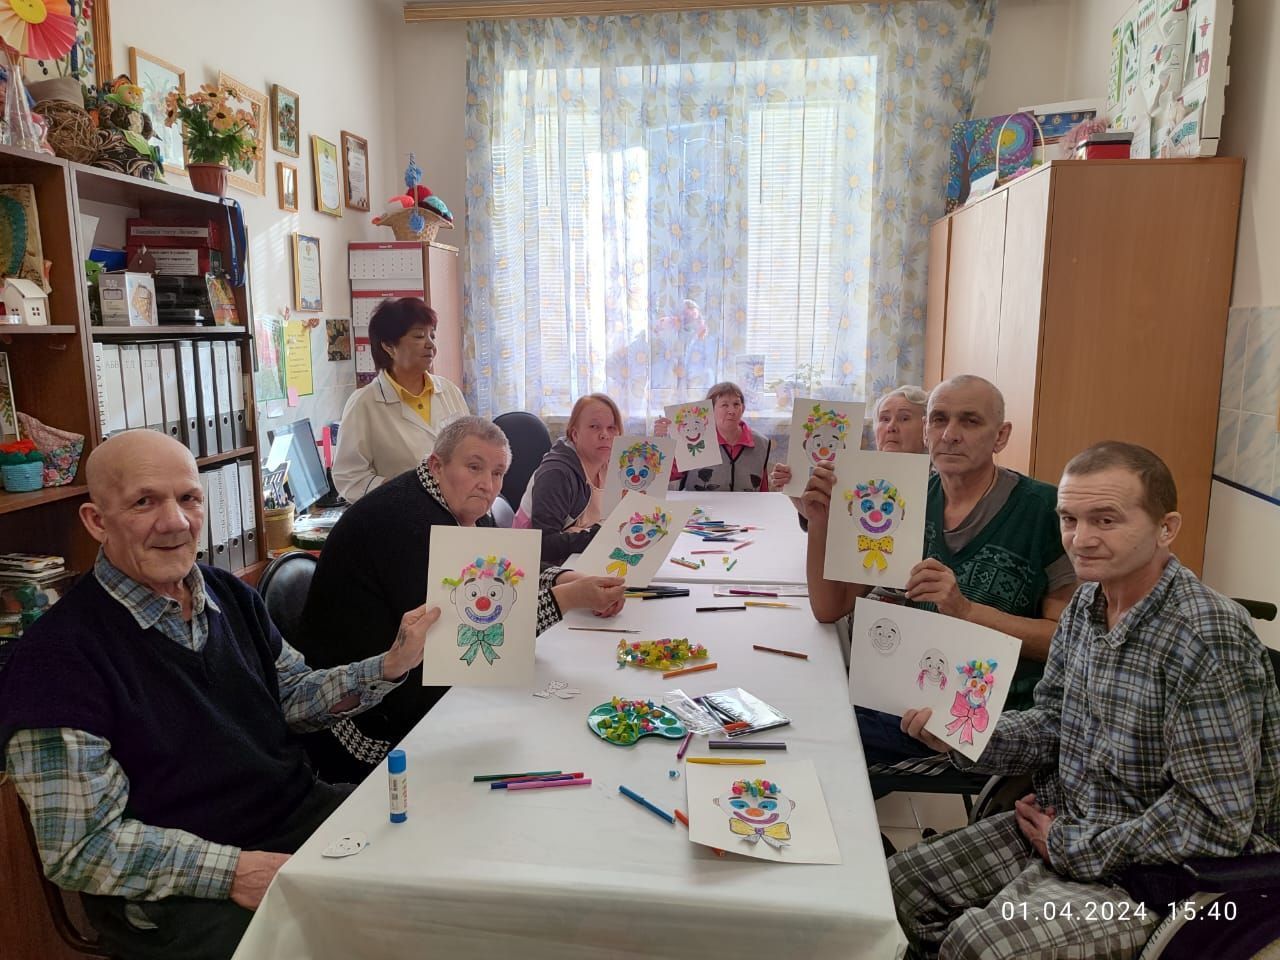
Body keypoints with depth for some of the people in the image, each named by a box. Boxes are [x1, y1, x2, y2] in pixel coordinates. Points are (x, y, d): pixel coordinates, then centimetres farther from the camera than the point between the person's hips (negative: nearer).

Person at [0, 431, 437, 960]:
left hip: (301, 812, 7)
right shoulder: (57, 653, -15)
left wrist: (391, 665, -2)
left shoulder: (230, 596, 6)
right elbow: (78, 847, -15)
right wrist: (229, 871, -23)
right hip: (177, 894, -7)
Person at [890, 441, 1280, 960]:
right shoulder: (1087, 602, -1)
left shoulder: (1210, 641, -25)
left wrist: (1071, 847, -15)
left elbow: (1214, 822, -24)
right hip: (1060, 825, 7)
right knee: (900, 881, 4)